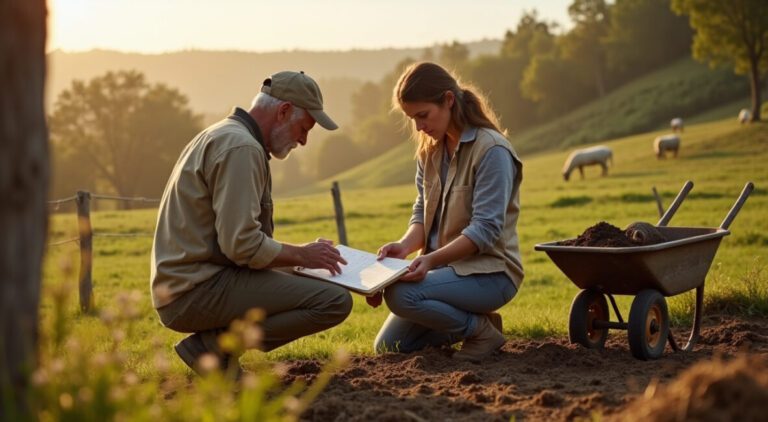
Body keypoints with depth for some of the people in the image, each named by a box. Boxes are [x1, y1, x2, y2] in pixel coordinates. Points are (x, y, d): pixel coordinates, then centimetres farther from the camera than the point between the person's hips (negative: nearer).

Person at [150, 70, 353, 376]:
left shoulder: (223, 136, 19)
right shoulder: (241, 148, -14)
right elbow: (242, 245, -22)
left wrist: (298, 253, 14)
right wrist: (302, 254, -6)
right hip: (197, 292, -11)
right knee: (335, 302, -17)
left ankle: (216, 340, 8)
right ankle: (214, 345, -11)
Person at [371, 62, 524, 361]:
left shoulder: (492, 150, -17)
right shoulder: (429, 151, 8)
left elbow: (485, 230, -21)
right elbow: (423, 214, 8)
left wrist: (433, 259, -33)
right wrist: (405, 245, -14)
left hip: (489, 272, -8)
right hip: (444, 265, 8)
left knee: (401, 295, -31)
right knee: (387, 347, 1)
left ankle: (481, 329, -8)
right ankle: (470, 322, 16)